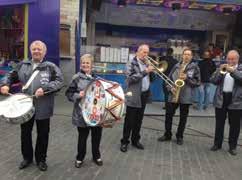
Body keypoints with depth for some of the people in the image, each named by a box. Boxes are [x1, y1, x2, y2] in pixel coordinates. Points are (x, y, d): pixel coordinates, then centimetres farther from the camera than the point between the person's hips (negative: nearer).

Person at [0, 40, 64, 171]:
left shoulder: (51, 67, -4)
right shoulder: (22, 65, 8)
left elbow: (59, 81, -13)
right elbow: (11, 76, 18)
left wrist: (45, 89, -24)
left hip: (43, 107, -3)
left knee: (42, 134, 11)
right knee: (25, 133, 17)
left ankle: (41, 159, 31)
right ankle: (27, 157, 39)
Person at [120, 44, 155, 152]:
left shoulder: (146, 64, 13)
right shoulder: (132, 64, -6)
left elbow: (151, 78, 14)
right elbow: (131, 78, -20)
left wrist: (152, 71, -5)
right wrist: (145, 72, -23)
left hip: (144, 95, 6)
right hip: (134, 96, -6)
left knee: (139, 120, 13)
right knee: (129, 121, 2)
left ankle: (135, 140, 26)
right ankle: (124, 141, 13)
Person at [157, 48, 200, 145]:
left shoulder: (194, 67, 0)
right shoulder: (176, 66, 7)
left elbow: (197, 82, -3)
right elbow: (169, 78, 9)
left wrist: (187, 78, -16)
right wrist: (170, 88, -7)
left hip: (186, 97, -2)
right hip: (173, 95, 2)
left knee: (183, 118, 8)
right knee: (168, 115, 5)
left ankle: (179, 136, 24)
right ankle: (167, 135, 22)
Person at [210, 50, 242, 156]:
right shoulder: (221, 68, 9)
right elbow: (213, 81, -1)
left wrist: (232, 71, -27)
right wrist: (220, 71, -15)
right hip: (221, 99, 2)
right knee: (219, 123, 9)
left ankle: (232, 146, 18)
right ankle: (217, 144, 21)